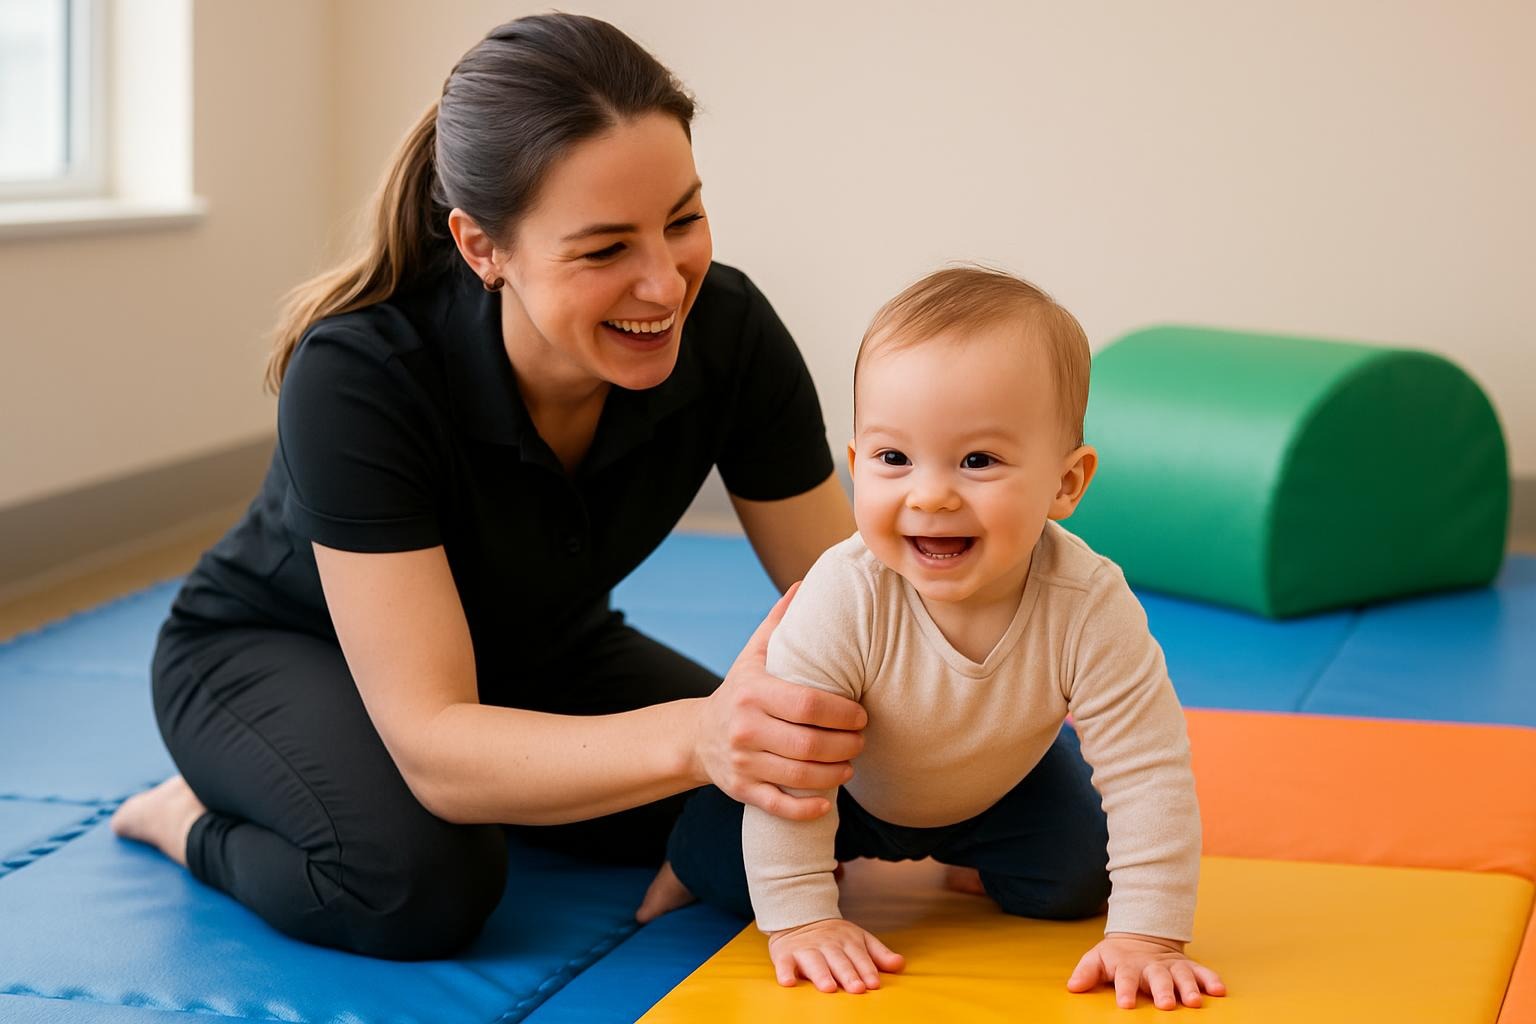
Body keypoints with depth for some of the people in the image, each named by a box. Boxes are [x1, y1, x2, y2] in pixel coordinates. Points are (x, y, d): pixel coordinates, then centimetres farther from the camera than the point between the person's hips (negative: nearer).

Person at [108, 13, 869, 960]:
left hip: (531, 654, 6)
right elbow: (433, 743, -42)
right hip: (277, 656, -5)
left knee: (781, 803, -15)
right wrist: (695, 735, -58)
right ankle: (194, 821, -3)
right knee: (426, 877, -34)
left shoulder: (726, 332, -25)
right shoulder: (356, 376, -37)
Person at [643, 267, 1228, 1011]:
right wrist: (801, 918, -33)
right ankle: (689, 863, 26)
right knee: (732, 873, -11)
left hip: (1005, 785, 2)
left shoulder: (1090, 608, -39)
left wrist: (1147, 935, -37)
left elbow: (1149, 772, -33)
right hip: (847, 787, -2)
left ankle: (978, 869, 23)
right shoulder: (843, 599, -41)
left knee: (1074, 885, -9)